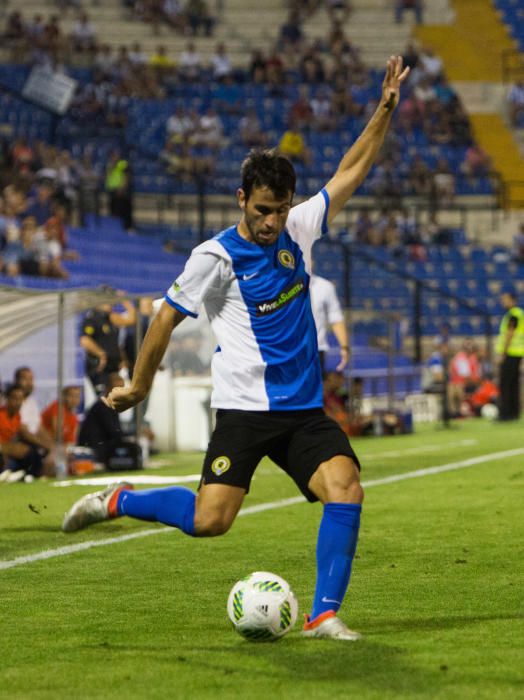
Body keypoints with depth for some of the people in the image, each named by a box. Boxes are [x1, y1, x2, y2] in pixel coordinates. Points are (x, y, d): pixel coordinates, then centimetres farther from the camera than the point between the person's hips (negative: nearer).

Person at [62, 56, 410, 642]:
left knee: (346, 488, -16)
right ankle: (117, 502, 12)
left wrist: (385, 109, 9)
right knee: (210, 520, -14)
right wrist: (138, 387, 7)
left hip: (304, 407, 5)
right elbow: (167, 318, 1)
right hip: (244, 407, -5)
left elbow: (350, 172, 15)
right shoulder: (216, 257, -8)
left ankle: (323, 615, -10)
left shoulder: (297, 230, 8)